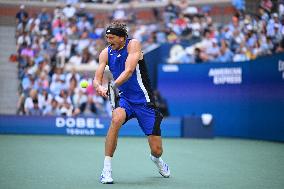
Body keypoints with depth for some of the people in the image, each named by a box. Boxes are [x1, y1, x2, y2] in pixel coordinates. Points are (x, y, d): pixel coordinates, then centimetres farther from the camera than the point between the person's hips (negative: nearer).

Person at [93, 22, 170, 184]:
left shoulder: (133, 44, -11)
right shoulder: (106, 53, 1)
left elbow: (129, 71, -24)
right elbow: (97, 78, -4)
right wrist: (100, 87, -29)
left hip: (143, 101, -2)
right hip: (124, 99, 2)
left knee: (157, 150, -2)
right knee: (116, 119, -35)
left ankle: (156, 159, 40)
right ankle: (106, 170, -26)